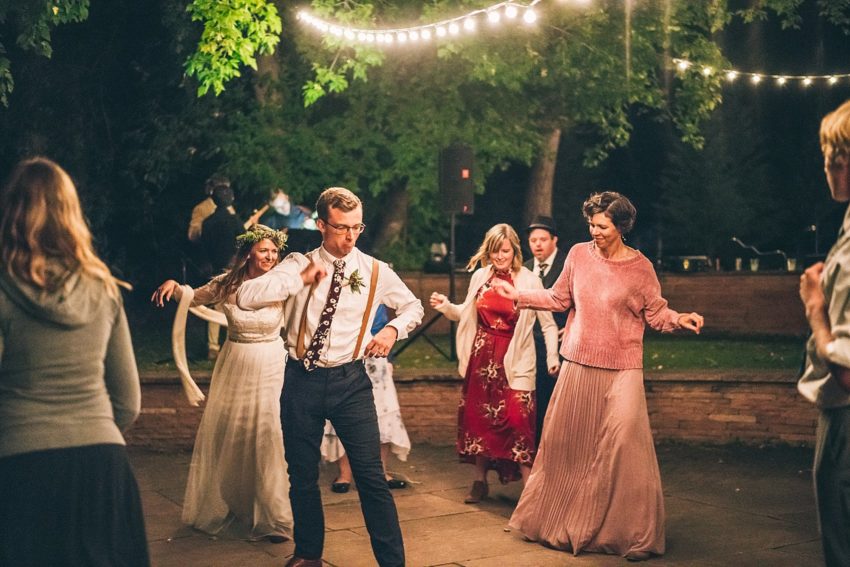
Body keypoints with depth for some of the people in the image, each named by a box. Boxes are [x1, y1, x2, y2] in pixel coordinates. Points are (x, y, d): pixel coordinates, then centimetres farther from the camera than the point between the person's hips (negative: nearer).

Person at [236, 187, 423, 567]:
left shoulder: (375, 271, 2)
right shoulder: (298, 265, -1)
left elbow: (413, 306, 18)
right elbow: (245, 297, -14)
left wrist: (393, 329, -3)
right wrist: (301, 279, -21)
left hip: (350, 381, -1)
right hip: (302, 380, 1)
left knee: (371, 475, -4)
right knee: (302, 476, 12)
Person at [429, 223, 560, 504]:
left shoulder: (530, 281, -7)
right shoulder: (480, 277, 6)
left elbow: (548, 324, -4)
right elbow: (466, 314, 16)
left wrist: (552, 356, -14)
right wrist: (446, 306, -1)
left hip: (514, 361, -4)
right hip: (481, 357, 5)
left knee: (517, 419, -12)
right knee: (478, 416, 9)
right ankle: (480, 480, 23)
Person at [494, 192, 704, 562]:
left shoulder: (639, 267, -6)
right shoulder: (578, 254, 2)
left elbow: (656, 314, -1)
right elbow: (558, 299, 13)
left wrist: (680, 320, -20)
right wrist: (518, 295, 10)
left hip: (621, 370, -3)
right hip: (578, 364, 4)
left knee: (623, 443, -13)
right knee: (566, 442, 10)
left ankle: (632, 534, 1)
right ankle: (560, 521, 29)